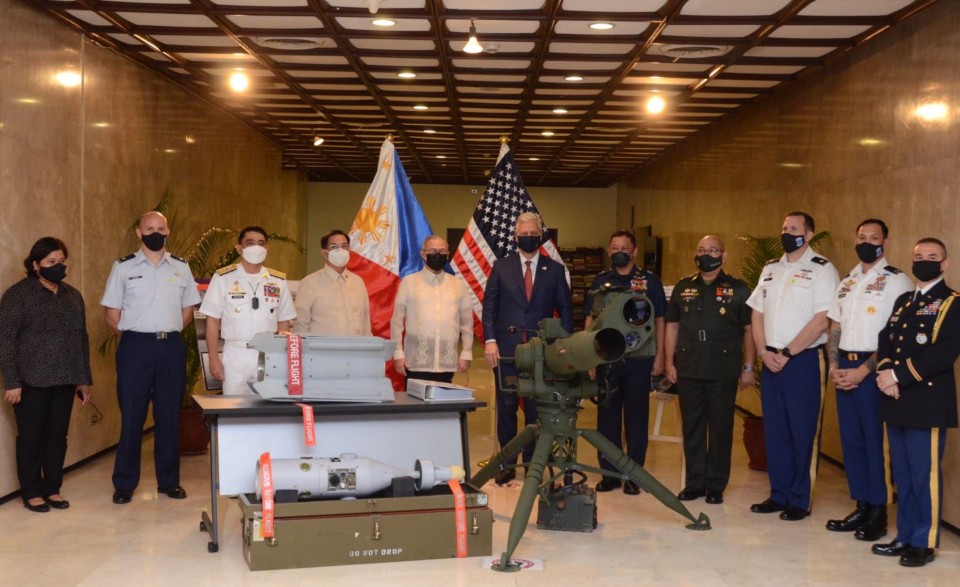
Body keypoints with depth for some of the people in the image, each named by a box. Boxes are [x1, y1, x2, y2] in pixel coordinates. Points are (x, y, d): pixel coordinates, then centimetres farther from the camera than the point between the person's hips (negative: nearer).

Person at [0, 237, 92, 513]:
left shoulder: (73, 296, 12)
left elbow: (82, 338, 16)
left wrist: (84, 378, 14)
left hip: (65, 380, 5)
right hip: (32, 380, -5)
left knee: (58, 435, 9)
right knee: (31, 436, 3)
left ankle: (53, 489, 20)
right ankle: (31, 493, 14)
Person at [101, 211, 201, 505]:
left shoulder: (181, 267, 8)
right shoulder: (123, 267, 1)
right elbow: (112, 313, 3)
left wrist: (169, 332, 6)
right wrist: (133, 336, 1)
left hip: (171, 347, 2)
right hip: (135, 347, -2)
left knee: (169, 415, 7)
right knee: (132, 416, 2)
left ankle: (169, 480, 18)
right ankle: (124, 483, 12)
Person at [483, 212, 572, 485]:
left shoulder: (555, 270, 7)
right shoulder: (501, 267, 6)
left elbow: (565, 309, 7)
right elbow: (489, 306, 4)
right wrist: (489, 340, -6)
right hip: (506, 347, 0)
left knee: (536, 408, 4)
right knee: (506, 408, 5)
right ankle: (507, 464, 15)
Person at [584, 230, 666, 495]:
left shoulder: (649, 281, 4)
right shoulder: (600, 281, 9)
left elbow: (659, 321, 5)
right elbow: (589, 320, 10)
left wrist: (659, 357, 0)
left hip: (639, 360, -2)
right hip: (606, 360, 2)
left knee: (636, 416, 4)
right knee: (607, 415, 6)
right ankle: (609, 472, 15)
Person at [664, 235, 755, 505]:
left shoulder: (738, 289, 2)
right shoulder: (683, 288, 10)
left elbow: (749, 330, 1)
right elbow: (672, 326, 12)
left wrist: (748, 366, -3)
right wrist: (669, 362, 6)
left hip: (723, 373, -3)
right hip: (688, 371, 3)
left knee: (721, 430, 4)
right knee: (692, 428, 8)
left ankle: (716, 485, 14)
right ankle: (694, 482, 19)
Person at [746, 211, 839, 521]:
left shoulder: (821, 269, -6)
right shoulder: (770, 269, 14)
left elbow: (820, 321, -13)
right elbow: (757, 315, 13)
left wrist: (786, 354, -14)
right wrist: (765, 352, -2)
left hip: (804, 359, -6)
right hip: (770, 360, 6)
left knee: (803, 432, 0)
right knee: (774, 430, 10)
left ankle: (800, 500, 9)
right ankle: (778, 495, 20)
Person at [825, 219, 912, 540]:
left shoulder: (896, 281, -5)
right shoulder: (846, 283, 15)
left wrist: (864, 370, -15)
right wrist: (834, 365, 1)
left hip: (872, 369, -6)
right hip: (844, 368, 6)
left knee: (873, 440, -2)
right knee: (850, 439, 9)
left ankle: (877, 513, 8)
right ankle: (861, 508, 18)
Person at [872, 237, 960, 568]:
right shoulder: (903, 301, 20)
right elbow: (886, 339, 14)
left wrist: (900, 375, -17)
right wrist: (885, 372, -6)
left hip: (928, 403, -7)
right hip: (898, 403, 7)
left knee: (924, 476, -1)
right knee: (902, 476, 13)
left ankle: (925, 543, 9)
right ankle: (905, 537, 22)